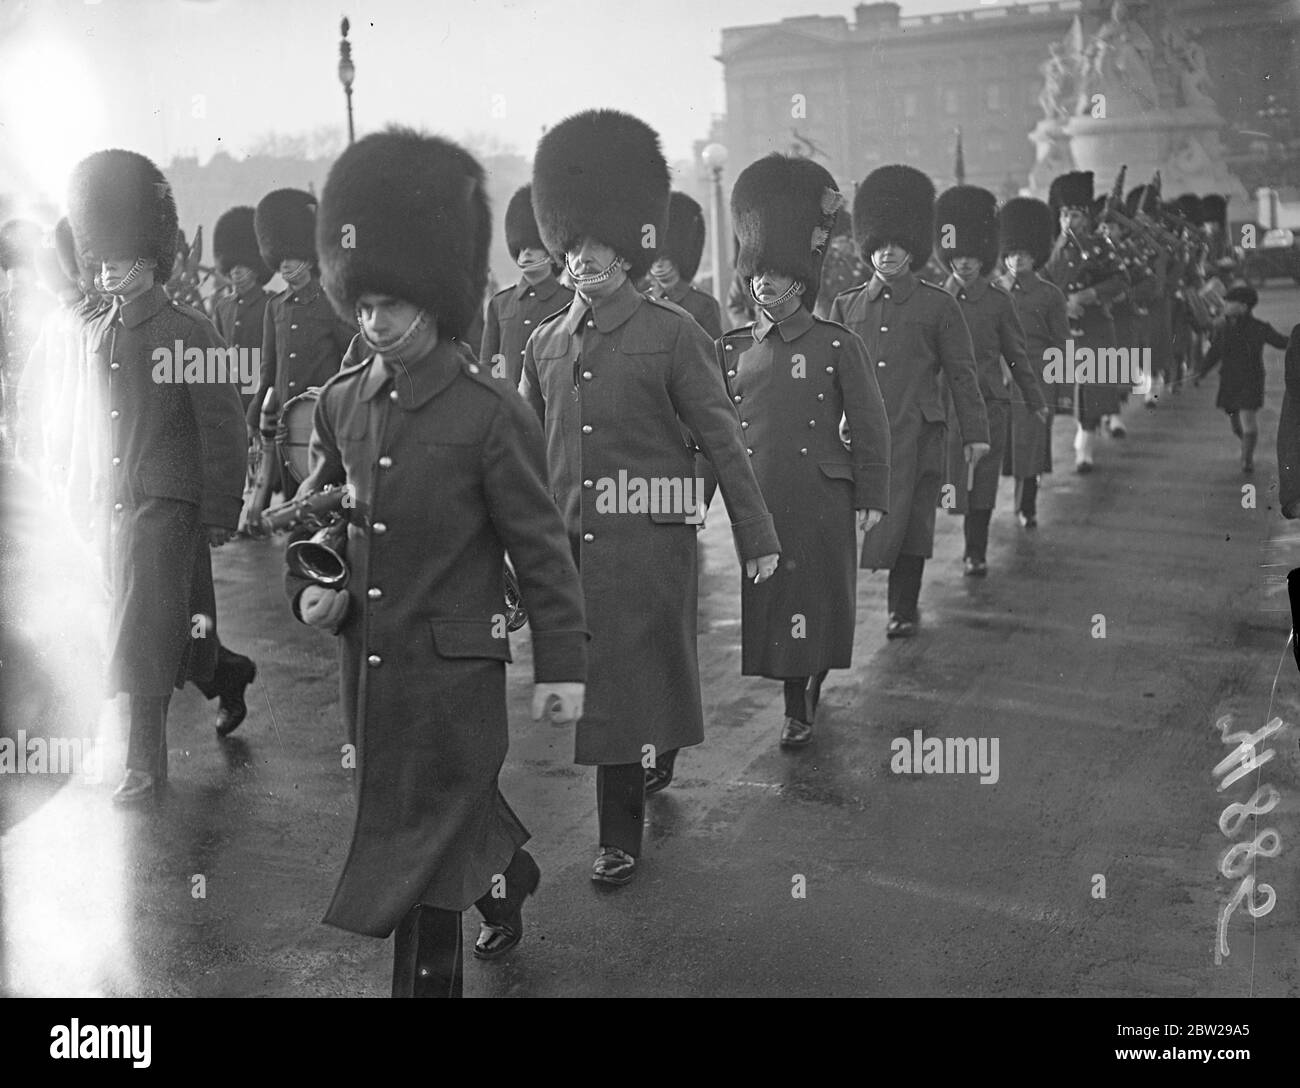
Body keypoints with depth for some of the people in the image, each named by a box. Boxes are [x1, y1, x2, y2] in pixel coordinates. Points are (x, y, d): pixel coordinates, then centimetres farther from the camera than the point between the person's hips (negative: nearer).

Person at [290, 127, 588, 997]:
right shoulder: (342, 402, 2)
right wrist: (309, 587, -3)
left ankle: (429, 981, 16)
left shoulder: (493, 413, -15)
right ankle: (510, 878, 52)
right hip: (368, 660, 6)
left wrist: (564, 663, -9)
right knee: (457, 803, 24)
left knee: (424, 836, 1)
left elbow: (541, 547, -11)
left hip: (452, 665, -6)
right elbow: (315, 509, 15)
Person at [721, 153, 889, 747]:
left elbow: (870, 425, 0)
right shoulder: (733, 347, 7)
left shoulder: (838, 345, -2)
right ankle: (797, 709, 18)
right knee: (771, 601, 5)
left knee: (817, 595, 4)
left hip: (821, 497, -3)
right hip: (758, 496, 3)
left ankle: (811, 682, 27)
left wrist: (871, 497, -3)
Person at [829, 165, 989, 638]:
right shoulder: (846, 306, 10)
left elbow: (961, 372, 5)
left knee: (911, 522, 5)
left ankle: (903, 609, 17)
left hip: (916, 433, -1)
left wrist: (975, 433, 3)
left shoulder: (938, 305, 4)